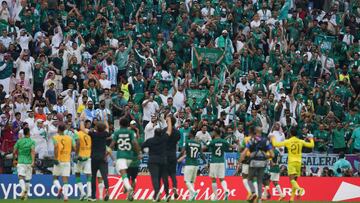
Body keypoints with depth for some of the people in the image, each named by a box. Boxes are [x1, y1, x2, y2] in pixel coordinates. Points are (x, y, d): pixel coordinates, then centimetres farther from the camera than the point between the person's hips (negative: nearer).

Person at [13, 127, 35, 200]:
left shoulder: (19, 141, 4)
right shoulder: (32, 141, -1)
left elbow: (14, 152, 4)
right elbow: (33, 151, -16)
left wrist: (15, 157, 25)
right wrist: (33, 161, -23)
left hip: (20, 162, 0)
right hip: (29, 162, 0)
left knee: (21, 178, -12)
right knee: (27, 179, 13)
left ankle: (23, 189, -39)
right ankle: (26, 194, 19)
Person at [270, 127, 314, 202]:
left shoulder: (287, 141, -4)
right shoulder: (301, 141, 5)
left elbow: (276, 144, -4)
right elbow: (311, 145, 10)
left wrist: (273, 139, 15)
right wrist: (311, 139, 30)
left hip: (291, 162, -4)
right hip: (298, 162, 4)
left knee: (292, 179, -13)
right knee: (294, 179, 13)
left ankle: (299, 189, -41)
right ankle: (292, 197, 12)